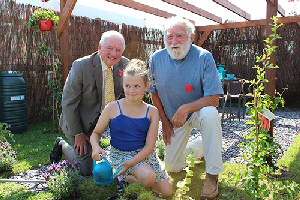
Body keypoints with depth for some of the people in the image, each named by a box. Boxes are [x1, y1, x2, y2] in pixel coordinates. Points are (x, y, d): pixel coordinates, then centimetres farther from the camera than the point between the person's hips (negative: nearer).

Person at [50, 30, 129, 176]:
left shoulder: (125, 65, -7)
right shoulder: (81, 66, -21)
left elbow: (125, 96, 6)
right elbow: (68, 102, -17)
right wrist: (77, 134, -14)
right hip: (79, 122, -4)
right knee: (87, 170, 1)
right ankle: (62, 146, 28)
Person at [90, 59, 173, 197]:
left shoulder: (152, 112, -6)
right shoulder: (113, 108, -9)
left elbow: (149, 146, -9)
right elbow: (96, 133, 1)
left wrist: (131, 163, -23)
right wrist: (96, 147, -22)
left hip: (144, 154, 4)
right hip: (119, 154, -3)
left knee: (167, 191, 0)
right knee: (148, 177, -30)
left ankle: (127, 178, 14)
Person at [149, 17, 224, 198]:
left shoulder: (204, 57, -20)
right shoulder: (157, 58, -9)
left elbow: (214, 99, -23)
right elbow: (154, 93, 4)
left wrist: (186, 108, -35)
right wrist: (164, 121, 1)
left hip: (198, 111, -3)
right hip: (173, 118, 3)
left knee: (210, 114, -40)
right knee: (172, 167, 3)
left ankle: (212, 175, -23)